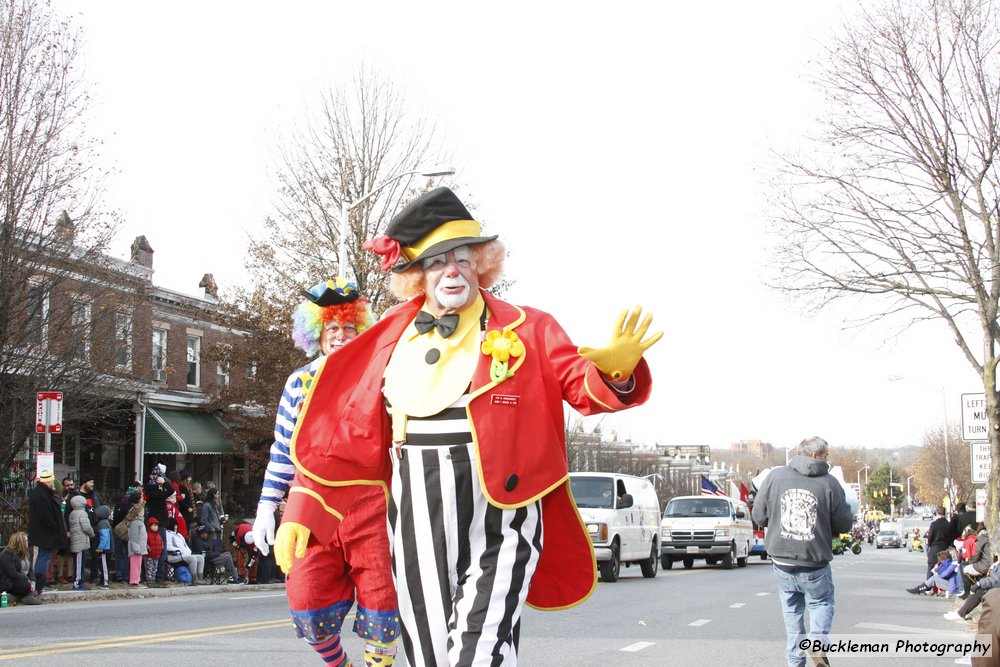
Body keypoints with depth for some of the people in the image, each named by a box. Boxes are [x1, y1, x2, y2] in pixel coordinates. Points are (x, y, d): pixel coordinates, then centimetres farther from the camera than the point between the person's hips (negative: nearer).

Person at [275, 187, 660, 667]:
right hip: (416, 532, 3)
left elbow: (584, 386, -3)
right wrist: (300, 514, 3)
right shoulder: (392, 340, 9)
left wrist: (615, 372, -28)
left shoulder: (525, 330, 4)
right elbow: (347, 434, 9)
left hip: (497, 531, -3)